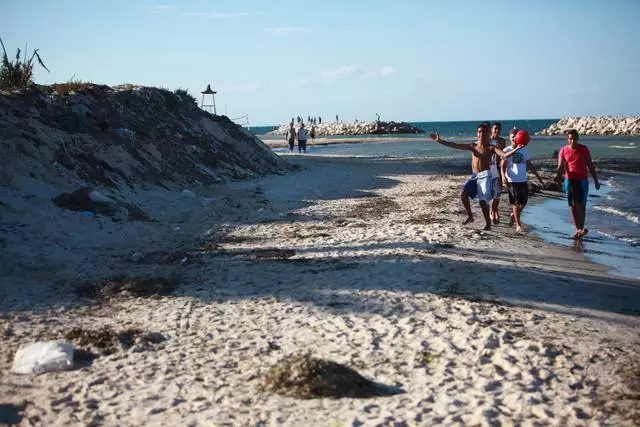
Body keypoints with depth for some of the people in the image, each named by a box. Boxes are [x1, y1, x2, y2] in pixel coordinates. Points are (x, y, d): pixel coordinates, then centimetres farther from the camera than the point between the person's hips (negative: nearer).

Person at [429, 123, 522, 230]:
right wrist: (439, 141, -3)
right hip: (474, 176, 4)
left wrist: (517, 149, -31)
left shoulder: (491, 148, -3)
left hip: (485, 175, -4)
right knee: (463, 194, -9)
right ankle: (470, 216, 10)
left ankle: (488, 223, 9)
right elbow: (455, 145, 3)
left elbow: (505, 155, -15)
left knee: (483, 200, -7)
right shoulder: (472, 146, 6)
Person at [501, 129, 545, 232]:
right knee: (516, 202, -2)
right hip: (512, 181, -4)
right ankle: (518, 224, 7)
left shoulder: (524, 151, 11)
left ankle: (514, 215, 33)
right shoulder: (507, 151, -1)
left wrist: (539, 178, 12)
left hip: (523, 180, 4)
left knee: (523, 202, 6)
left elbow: (530, 166, 15)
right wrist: (503, 176, -27)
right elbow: (503, 166, -8)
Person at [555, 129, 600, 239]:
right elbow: (560, 166, -6)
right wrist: (559, 175, -28)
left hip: (582, 181, -2)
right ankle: (578, 229, 14)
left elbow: (590, 165, 3)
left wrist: (596, 180, 4)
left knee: (580, 204, -11)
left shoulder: (584, 149, -3)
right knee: (572, 205, 4)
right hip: (569, 180, 2)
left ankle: (581, 228, -3)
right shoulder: (563, 150, 0)